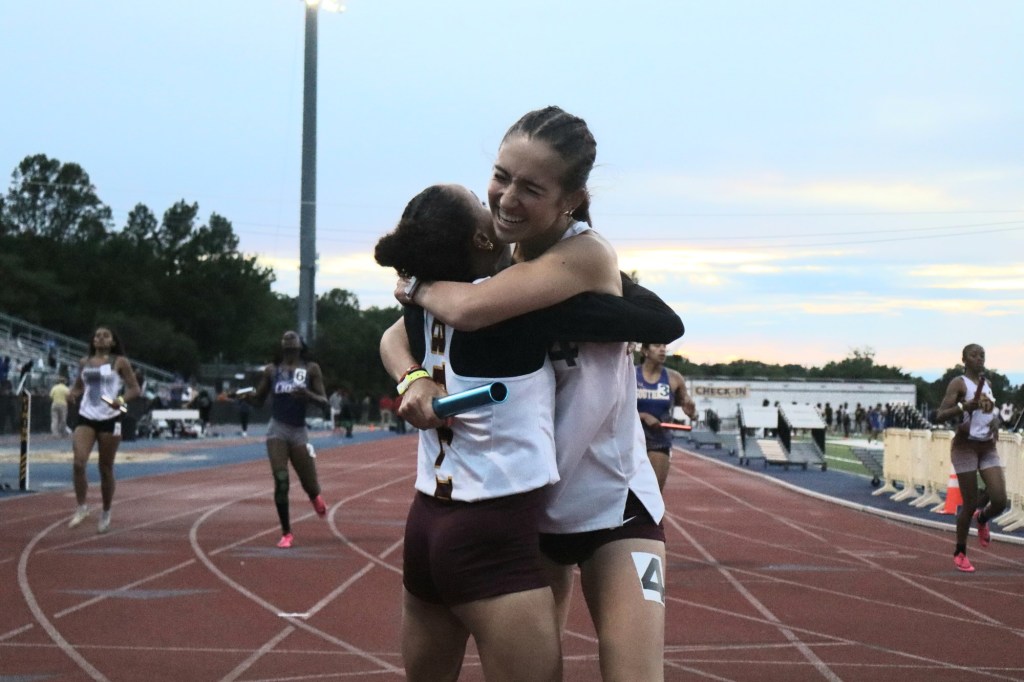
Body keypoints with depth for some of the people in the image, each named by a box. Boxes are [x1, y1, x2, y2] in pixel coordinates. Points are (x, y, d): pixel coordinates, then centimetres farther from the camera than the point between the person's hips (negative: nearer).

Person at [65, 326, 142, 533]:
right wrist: (73, 394, -1)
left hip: (110, 419, -3)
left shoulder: (120, 362, -1)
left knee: (106, 469, 4)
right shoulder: (84, 363, 11)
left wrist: (121, 400, -22)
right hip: (86, 418, 3)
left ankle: (106, 513, 21)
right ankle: (81, 507, -1)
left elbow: (135, 389, -2)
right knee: (78, 463, -16)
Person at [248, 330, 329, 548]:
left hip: (299, 431, 0)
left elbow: (323, 402, -1)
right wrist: (243, 394, -8)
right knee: (281, 482, -11)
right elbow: (259, 399, 14)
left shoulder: (311, 369, 1)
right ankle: (286, 533, 1)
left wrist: (308, 395, -22)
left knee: (309, 485, 3)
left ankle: (315, 497, 43)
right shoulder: (271, 370, 6)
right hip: (277, 430, 0)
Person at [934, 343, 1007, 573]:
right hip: (965, 447, -5)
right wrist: (965, 407, -30)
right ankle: (960, 553, 18)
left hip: (988, 448, 5)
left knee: (1000, 500, -9)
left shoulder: (987, 383, 13)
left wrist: (996, 422, 3)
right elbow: (940, 415, -16)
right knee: (970, 504, -3)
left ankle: (982, 519, 27)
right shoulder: (958, 383, -7)